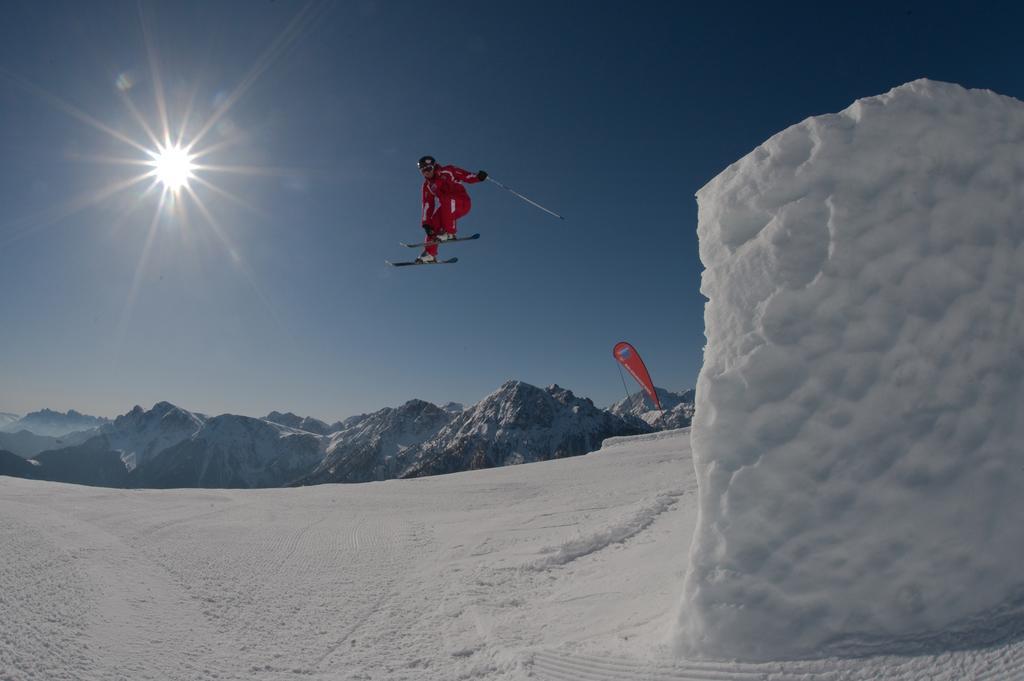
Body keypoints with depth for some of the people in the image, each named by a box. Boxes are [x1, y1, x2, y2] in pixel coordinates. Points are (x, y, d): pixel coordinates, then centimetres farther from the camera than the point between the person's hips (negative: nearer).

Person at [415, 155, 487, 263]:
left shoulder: (446, 172, -4)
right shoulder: (427, 186, 9)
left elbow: (465, 175, -8)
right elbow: (427, 205, 6)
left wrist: (478, 176, -27)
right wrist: (426, 223, -2)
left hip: (463, 202, -6)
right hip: (449, 210, 6)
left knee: (445, 199, -33)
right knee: (433, 222, -9)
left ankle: (449, 232, -29)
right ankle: (430, 254, -4)